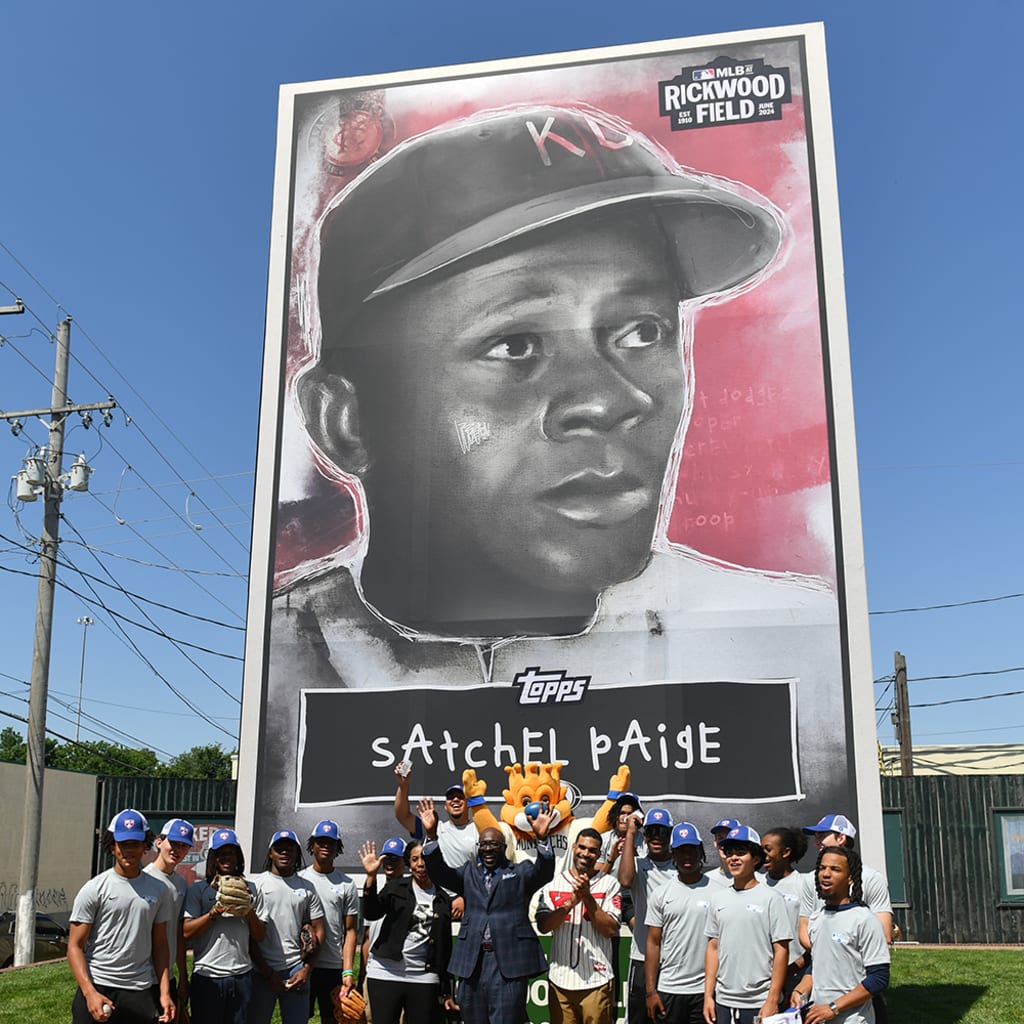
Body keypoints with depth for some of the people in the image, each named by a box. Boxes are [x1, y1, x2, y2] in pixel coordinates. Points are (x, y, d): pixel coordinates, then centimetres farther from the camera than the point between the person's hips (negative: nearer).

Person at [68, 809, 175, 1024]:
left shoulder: (159, 890, 9)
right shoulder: (94, 889, -2)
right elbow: (75, 946, -4)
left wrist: (164, 993, 4)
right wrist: (90, 993, -15)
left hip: (142, 992, 3)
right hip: (98, 988, -3)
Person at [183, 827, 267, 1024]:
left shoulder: (251, 890, 11)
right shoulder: (198, 889, 2)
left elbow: (260, 936, 9)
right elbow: (186, 932, -8)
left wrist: (250, 910, -6)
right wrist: (214, 912, -15)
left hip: (241, 976, 3)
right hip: (207, 976, -3)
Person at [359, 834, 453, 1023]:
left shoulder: (443, 900, 11)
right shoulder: (395, 888, 6)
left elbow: (445, 948, 12)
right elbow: (371, 913, -10)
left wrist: (445, 990, 10)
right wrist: (371, 877, -22)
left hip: (424, 979, 2)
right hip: (385, 974, -2)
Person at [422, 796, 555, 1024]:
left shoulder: (521, 872, 9)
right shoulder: (469, 873, 17)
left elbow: (544, 872, -9)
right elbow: (439, 872, 4)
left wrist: (541, 838, -28)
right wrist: (432, 835, -11)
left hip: (509, 964, -3)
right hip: (472, 962, 3)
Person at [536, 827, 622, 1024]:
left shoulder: (609, 883, 2)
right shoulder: (554, 883, 8)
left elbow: (611, 930, -6)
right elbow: (543, 925, -4)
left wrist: (587, 897, -15)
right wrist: (571, 902, -17)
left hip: (596, 980, -2)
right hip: (560, 979, 2)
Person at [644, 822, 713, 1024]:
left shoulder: (716, 890, 1)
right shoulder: (662, 894, 5)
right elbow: (653, 943, 5)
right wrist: (650, 991, -1)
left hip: (706, 989, -1)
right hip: (668, 989, 1)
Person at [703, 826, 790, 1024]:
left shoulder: (770, 898, -4)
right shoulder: (718, 898, 9)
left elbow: (781, 951, -6)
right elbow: (713, 948, 11)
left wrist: (772, 1001, -11)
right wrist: (708, 995, 6)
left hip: (759, 1002, -4)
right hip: (723, 1002, 4)